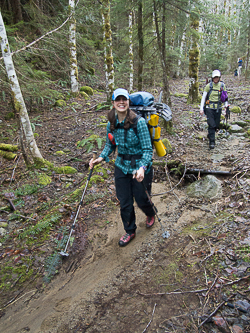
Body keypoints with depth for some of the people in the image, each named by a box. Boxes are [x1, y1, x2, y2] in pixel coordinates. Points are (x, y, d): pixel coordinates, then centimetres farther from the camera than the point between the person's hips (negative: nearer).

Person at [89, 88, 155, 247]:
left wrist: (142, 168, -34)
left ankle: (150, 214, 51)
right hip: (121, 167, 4)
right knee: (124, 203, 11)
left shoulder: (139, 122, -19)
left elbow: (148, 149, -18)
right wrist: (101, 158, -6)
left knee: (141, 200, 13)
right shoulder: (111, 124, -3)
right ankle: (130, 231, 36)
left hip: (140, 168, -4)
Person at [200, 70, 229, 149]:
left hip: (218, 108, 3)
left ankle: (210, 135, 35)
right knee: (211, 125, -11)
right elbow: (203, 97, 1)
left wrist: (226, 104, 1)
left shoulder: (222, 85, 6)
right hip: (209, 107, -3)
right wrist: (201, 108, -4)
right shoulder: (208, 86, -2)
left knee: (216, 125, 8)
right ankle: (212, 142, -3)